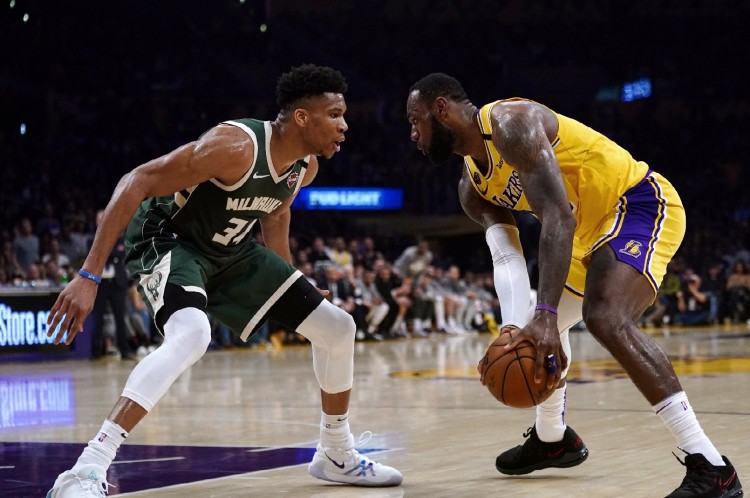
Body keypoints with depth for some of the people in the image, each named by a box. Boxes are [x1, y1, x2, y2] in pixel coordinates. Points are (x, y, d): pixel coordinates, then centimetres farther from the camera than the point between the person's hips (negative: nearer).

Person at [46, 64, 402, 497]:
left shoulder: (306, 166, -6)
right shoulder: (236, 146, -31)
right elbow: (136, 183, -31)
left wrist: (295, 294, 23)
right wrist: (90, 275, -34)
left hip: (230, 251, 8)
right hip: (169, 240, -8)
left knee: (338, 327, 6)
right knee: (192, 336, -39)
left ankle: (337, 456, 27)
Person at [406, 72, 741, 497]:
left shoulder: (510, 123, -22)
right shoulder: (473, 188, 6)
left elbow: (557, 216, -33)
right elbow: (507, 259, -3)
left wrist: (545, 315, -42)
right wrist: (515, 330, -23)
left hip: (641, 202, -11)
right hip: (595, 231, 11)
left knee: (605, 316, -32)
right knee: (542, 328, 23)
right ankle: (552, 439, 46)